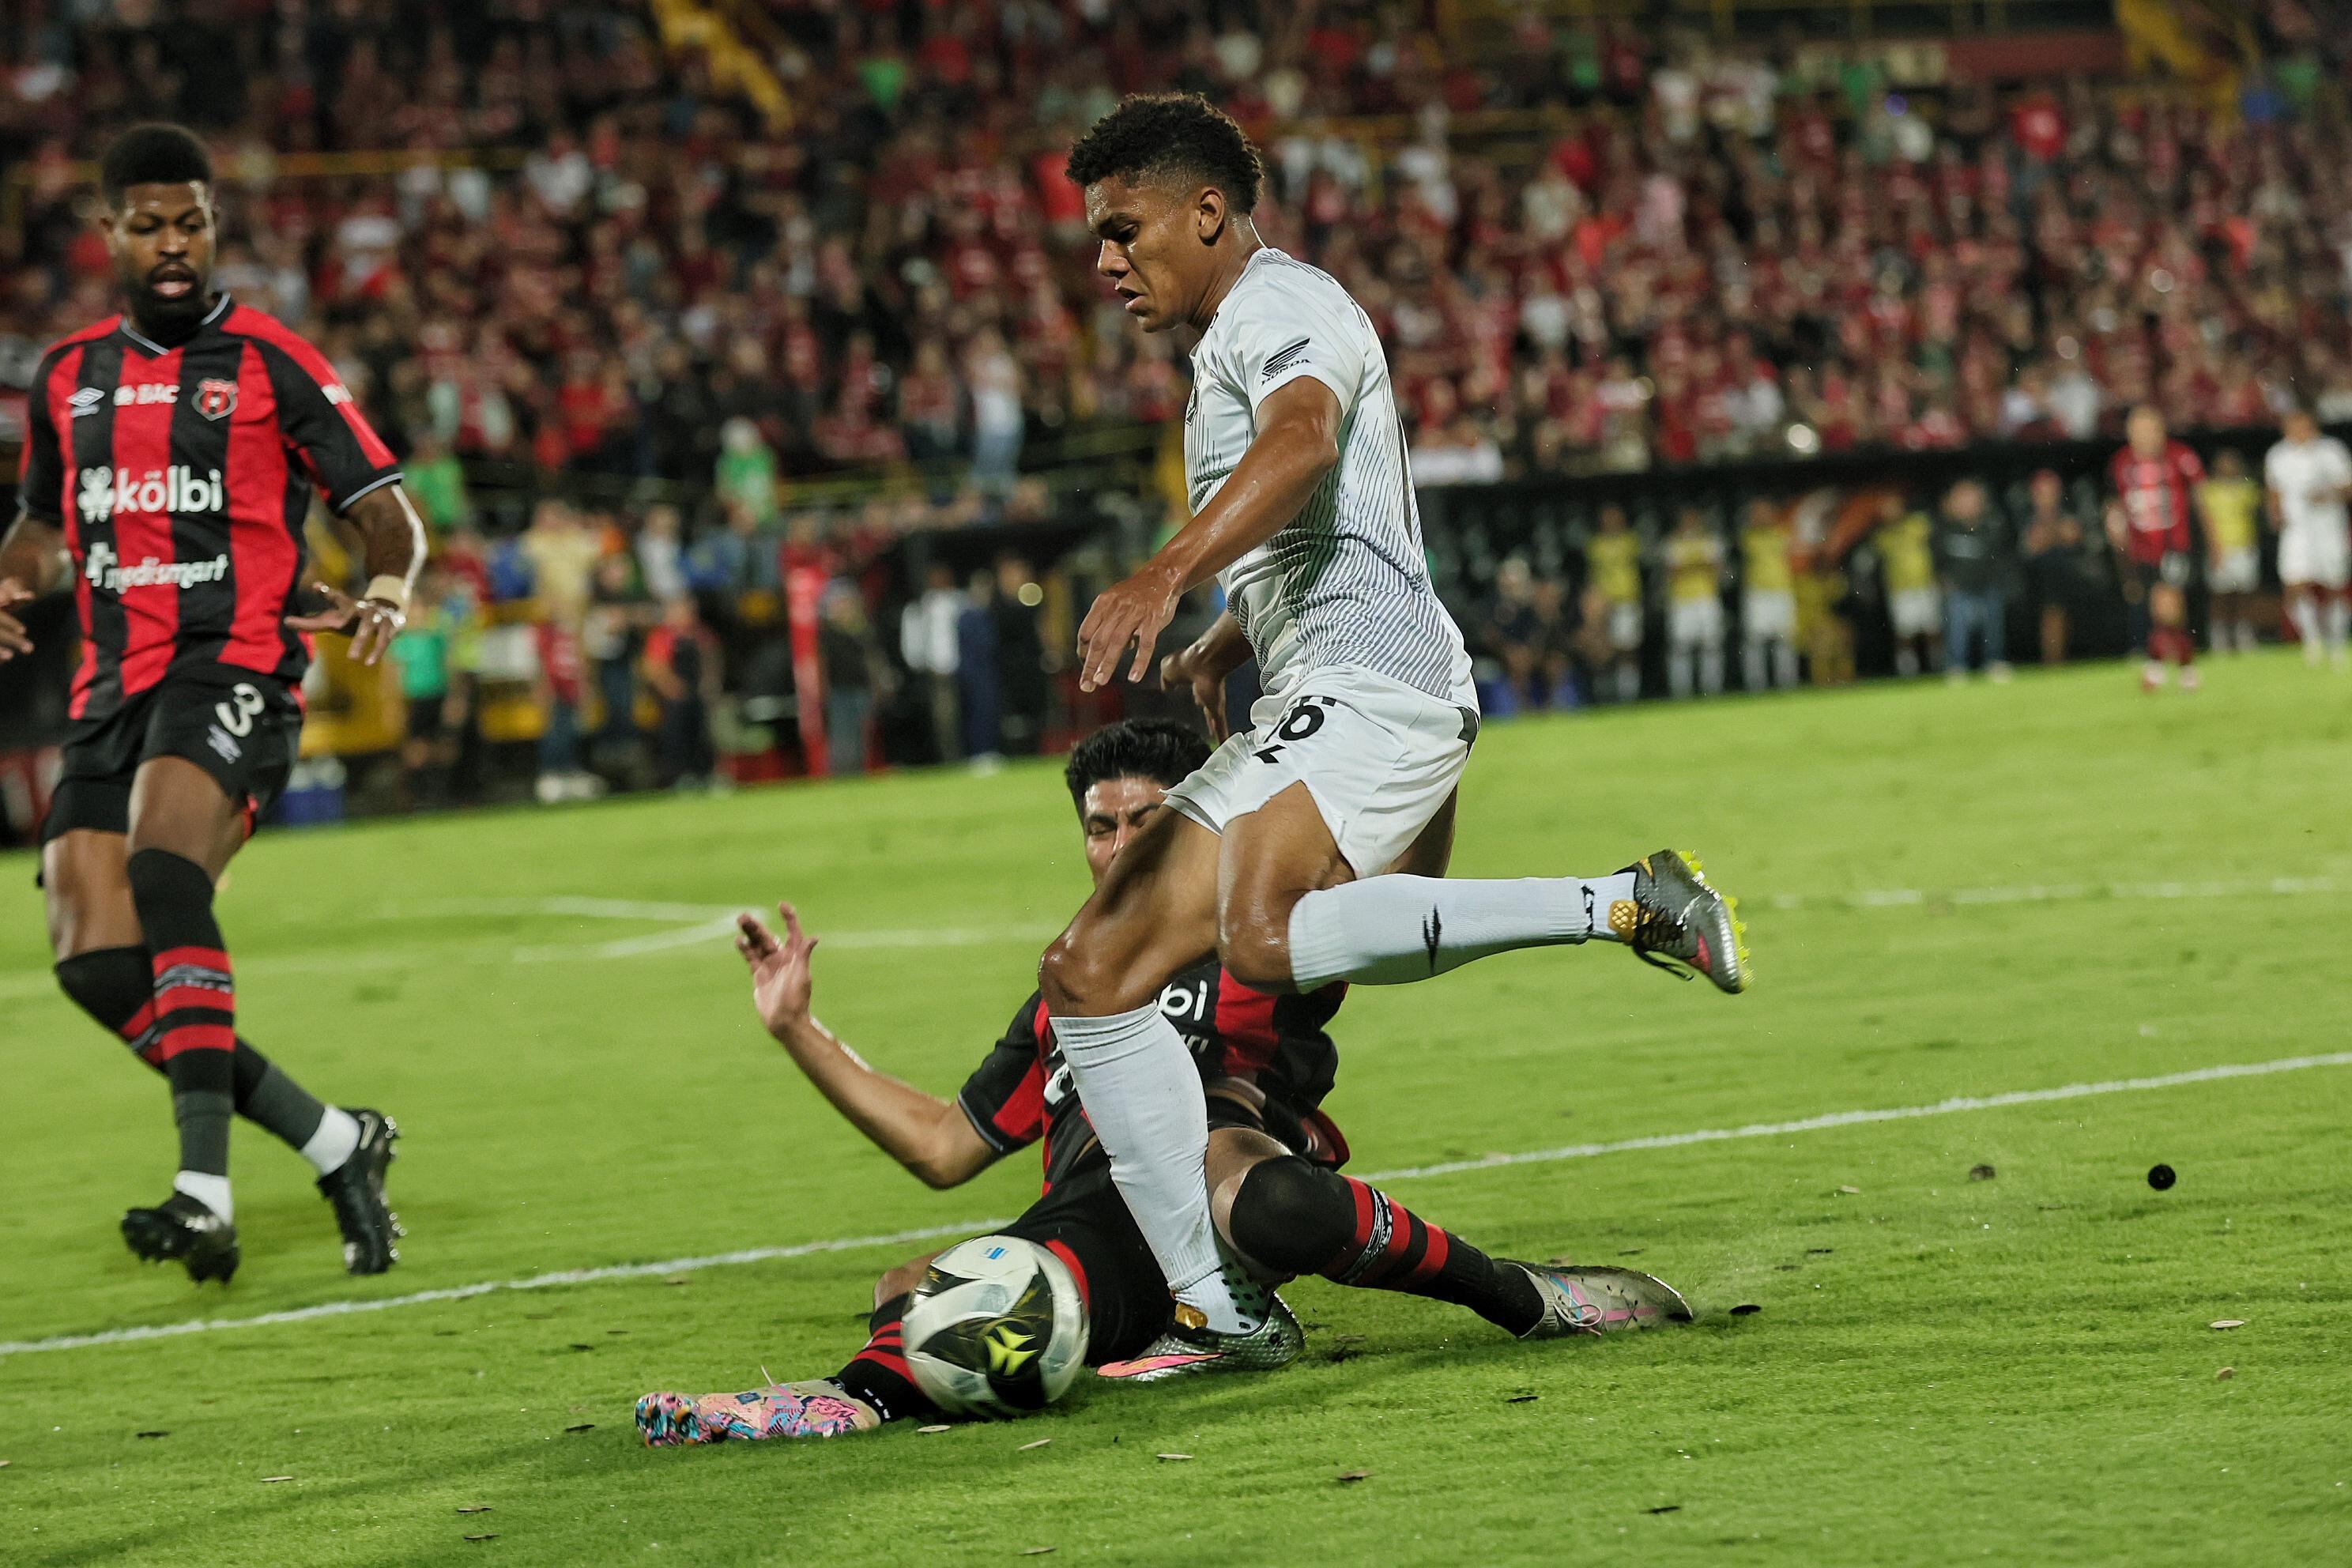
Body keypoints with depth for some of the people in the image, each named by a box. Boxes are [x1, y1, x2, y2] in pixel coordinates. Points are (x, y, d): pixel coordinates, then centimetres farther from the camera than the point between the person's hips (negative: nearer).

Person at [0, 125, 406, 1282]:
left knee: (163, 870, -33)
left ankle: (207, 1194, -38)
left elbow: (389, 514, 1)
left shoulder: (269, 362, 1)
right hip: (112, 688, 6)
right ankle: (335, 1144, 8)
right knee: (95, 963, -8)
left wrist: (384, 597, -21)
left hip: (232, 672, -6)